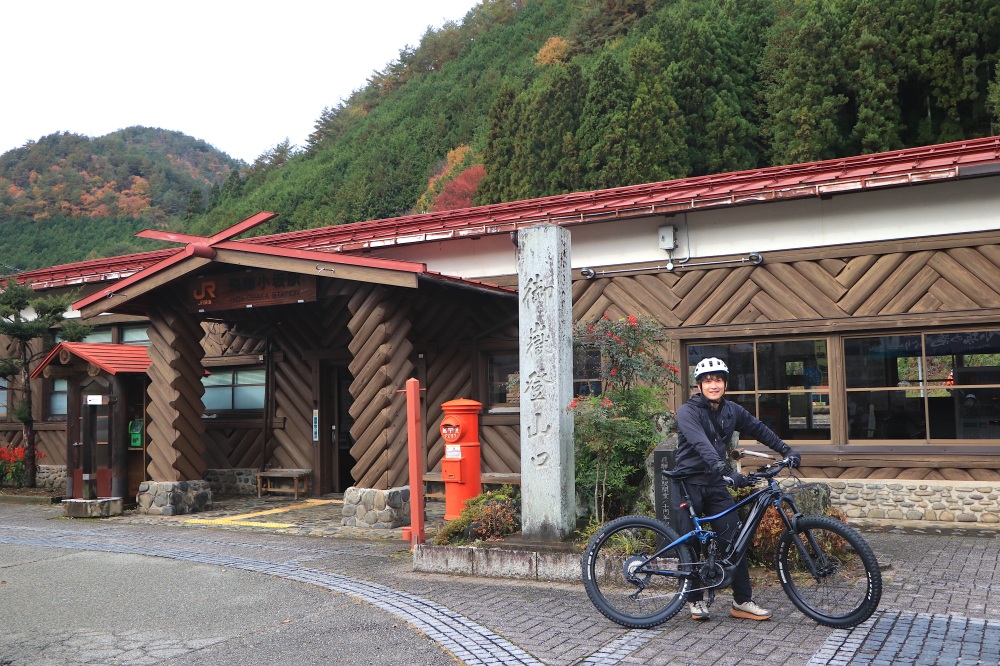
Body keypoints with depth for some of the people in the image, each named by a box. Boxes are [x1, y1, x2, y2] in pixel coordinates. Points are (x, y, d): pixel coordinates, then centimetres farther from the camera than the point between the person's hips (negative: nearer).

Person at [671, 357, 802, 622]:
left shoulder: (732, 411, 6)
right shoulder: (688, 411, -14)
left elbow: (759, 430, 21)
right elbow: (702, 445, -30)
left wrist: (786, 451, 14)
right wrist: (727, 472, -42)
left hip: (717, 485, 5)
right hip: (688, 484, -5)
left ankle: (743, 601, 7)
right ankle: (695, 600, 15)